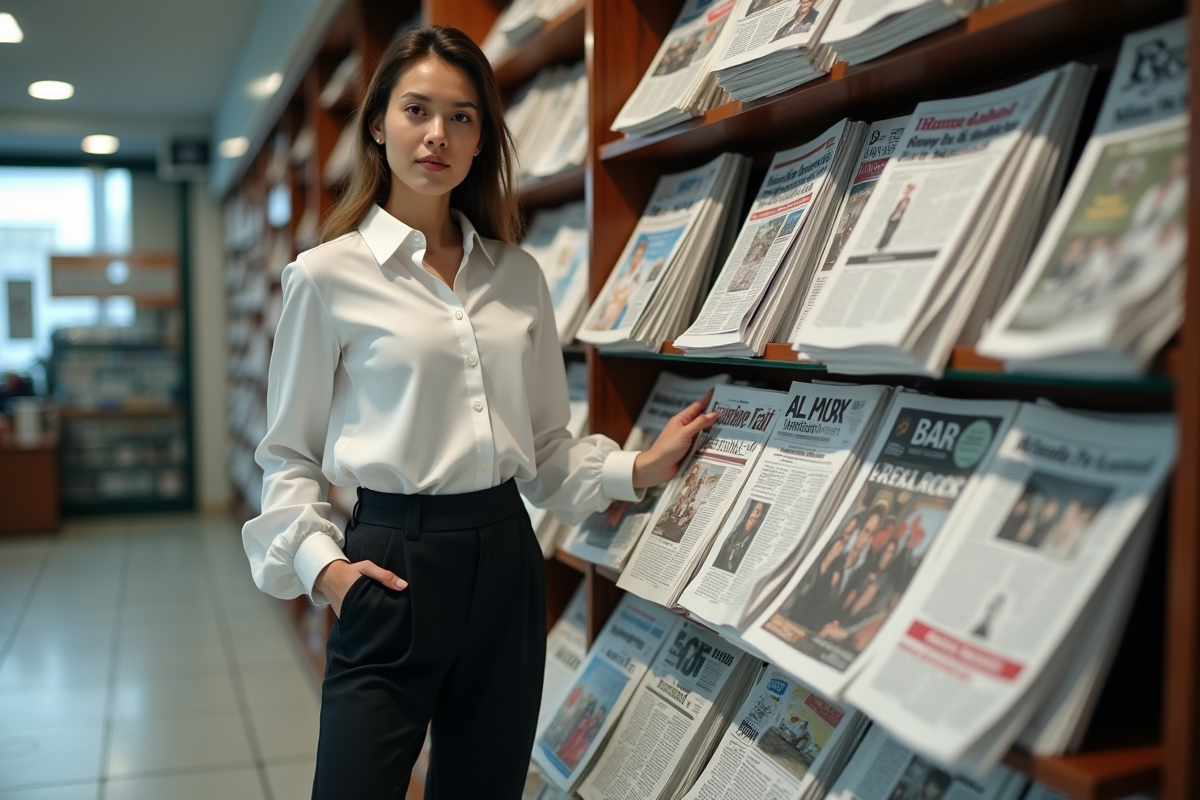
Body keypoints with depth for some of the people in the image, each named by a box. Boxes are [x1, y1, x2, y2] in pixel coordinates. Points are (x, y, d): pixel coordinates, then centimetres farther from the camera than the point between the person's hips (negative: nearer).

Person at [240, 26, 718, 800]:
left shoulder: (518, 274, 8)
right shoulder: (328, 275, -4)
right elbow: (290, 454, 1)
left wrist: (636, 470, -1)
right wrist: (319, 560, -13)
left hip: (506, 558, 4)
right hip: (394, 566, -4)